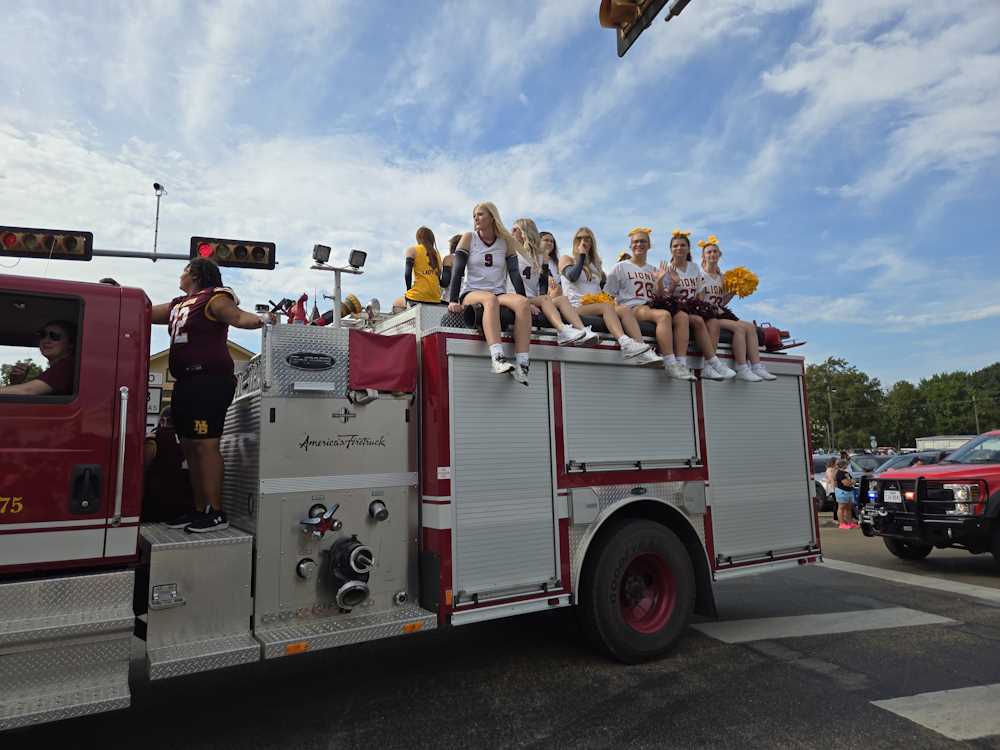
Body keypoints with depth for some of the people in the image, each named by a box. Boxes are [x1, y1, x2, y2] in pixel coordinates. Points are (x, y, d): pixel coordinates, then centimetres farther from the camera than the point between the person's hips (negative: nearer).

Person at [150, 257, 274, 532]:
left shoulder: (213, 298, -4)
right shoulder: (178, 305, 22)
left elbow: (238, 316, -18)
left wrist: (262, 319, -37)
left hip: (210, 381, -9)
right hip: (186, 383, 10)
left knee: (205, 444, -12)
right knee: (190, 446, 10)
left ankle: (216, 513, -9)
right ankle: (199, 510, 16)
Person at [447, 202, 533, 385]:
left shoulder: (507, 242, 12)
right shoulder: (469, 238, 7)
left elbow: (514, 274, 7)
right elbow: (457, 270, -2)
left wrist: (525, 300, -5)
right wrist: (453, 300, -15)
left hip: (499, 294, 2)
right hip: (471, 293, -2)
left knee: (522, 303, -30)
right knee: (490, 299, -38)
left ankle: (522, 364, -36)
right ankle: (498, 358, -52)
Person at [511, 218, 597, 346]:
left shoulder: (541, 256, 21)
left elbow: (543, 282, 14)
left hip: (534, 300, 3)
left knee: (562, 299, -21)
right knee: (544, 299, -30)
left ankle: (583, 331, -43)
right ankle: (563, 330, -54)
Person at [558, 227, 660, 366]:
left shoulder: (595, 263, 29)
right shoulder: (566, 259, 14)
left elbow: (605, 285, 27)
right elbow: (573, 276, -8)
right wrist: (581, 256, 2)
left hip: (598, 305, 5)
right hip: (577, 307, -5)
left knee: (625, 310, -26)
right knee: (607, 306, -35)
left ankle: (642, 350, -47)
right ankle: (625, 344, -61)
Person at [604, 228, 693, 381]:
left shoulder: (652, 270, 24)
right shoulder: (621, 267, 12)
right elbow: (608, 295, 7)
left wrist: (659, 281, 3)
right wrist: (618, 307, -11)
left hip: (651, 308, 5)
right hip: (631, 309, -5)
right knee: (664, 315, -35)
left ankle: (680, 362, -33)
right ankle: (670, 364, -36)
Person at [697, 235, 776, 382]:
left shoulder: (722, 276, 20)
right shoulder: (700, 275, 0)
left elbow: (722, 301, 18)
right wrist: (714, 309, -18)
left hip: (721, 312, 7)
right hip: (708, 314, -7)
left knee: (750, 327, -15)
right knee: (739, 327, -26)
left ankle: (756, 366, -19)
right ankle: (742, 369, -27)